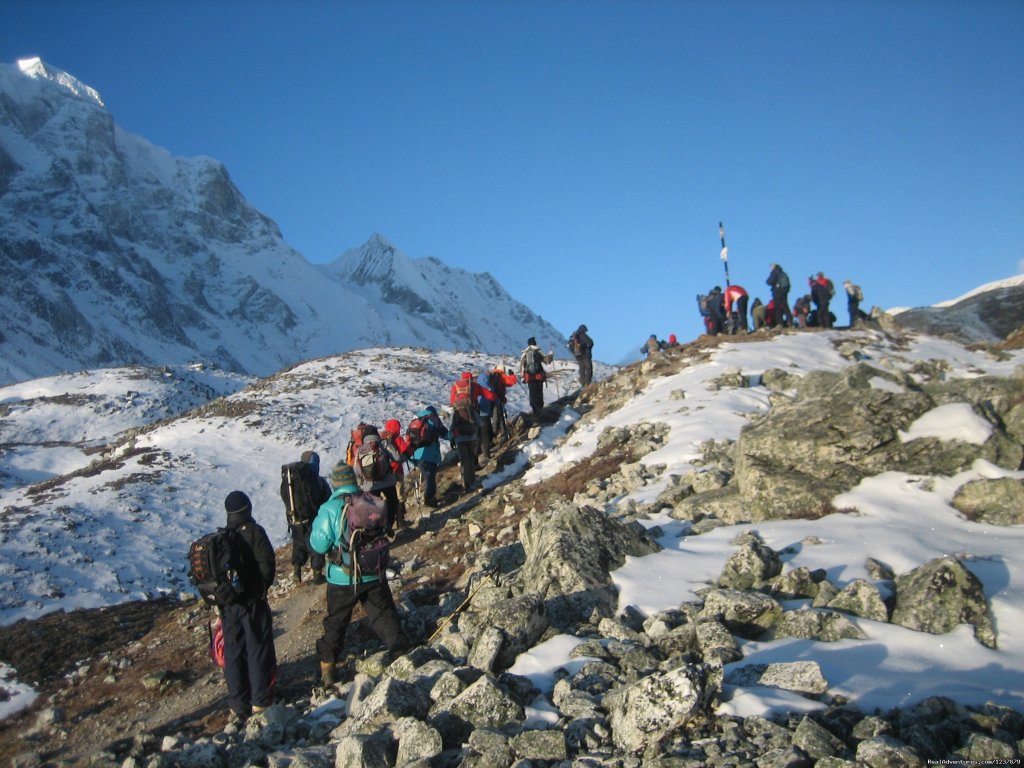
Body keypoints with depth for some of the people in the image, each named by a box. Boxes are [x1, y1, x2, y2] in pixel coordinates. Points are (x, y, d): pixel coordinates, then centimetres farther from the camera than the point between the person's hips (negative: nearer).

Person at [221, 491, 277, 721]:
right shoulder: (254, 532, -11)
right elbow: (267, 564, -16)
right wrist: (263, 586, 0)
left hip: (227, 604, 4)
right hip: (252, 601, -4)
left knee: (233, 653, 11)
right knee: (259, 650, 6)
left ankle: (238, 705, 17)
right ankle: (260, 702, 9)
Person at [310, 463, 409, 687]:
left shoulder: (330, 509, -18)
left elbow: (319, 545, -11)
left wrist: (317, 524, 4)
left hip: (342, 578, -2)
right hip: (374, 575, 2)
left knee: (335, 623, 16)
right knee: (385, 616, 18)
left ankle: (327, 669, 24)